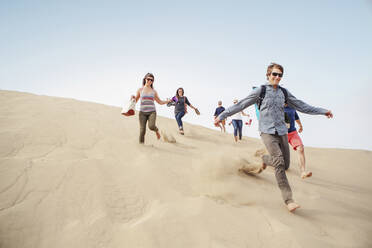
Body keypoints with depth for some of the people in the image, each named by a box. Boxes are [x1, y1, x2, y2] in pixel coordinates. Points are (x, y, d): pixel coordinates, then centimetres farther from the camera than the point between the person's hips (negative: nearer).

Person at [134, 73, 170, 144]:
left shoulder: (154, 91, 10)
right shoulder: (140, 90, 8)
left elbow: (160, 102, 19)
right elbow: (135, 100, 14)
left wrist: (168, 101, 9)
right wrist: (133, 97, -7)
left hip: (152, 112, 0)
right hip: (142, 112, 0)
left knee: (151, 126, -25)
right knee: (142, 130, -8)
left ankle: (156, 130, 10)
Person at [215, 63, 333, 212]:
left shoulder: (284, 92, 13)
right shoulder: (260, 91, 1)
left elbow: (301, 106, 21)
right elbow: (241, 105, 1)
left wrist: (322, 111, 21)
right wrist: (222, 115, 0)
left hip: (281, 131, 5)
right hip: (267, 131, -5)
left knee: (285, 164, 7)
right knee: (279, 162, -18)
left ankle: (265, 159, 39)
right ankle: (288, 200, -13)